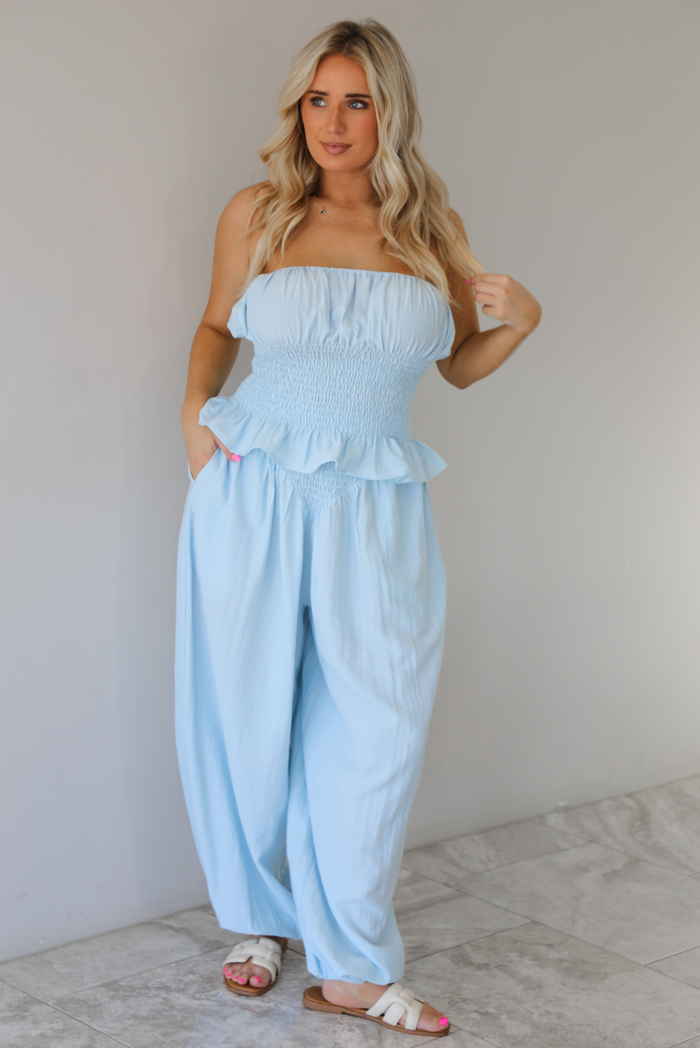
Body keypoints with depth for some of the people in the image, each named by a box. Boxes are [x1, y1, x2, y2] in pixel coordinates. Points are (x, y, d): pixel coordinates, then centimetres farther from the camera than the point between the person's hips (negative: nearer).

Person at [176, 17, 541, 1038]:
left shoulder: (433, 230, 6)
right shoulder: (257, 214, 3)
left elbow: (460, 364, 16)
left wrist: (521, 321, -2)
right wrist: (196, 406, 2)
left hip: (376, 511, 1)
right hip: (254, 493, 0)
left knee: (374, 730, 1)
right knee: (248, 718, 7)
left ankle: (351, 964, 15)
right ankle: (261, 917, 30)